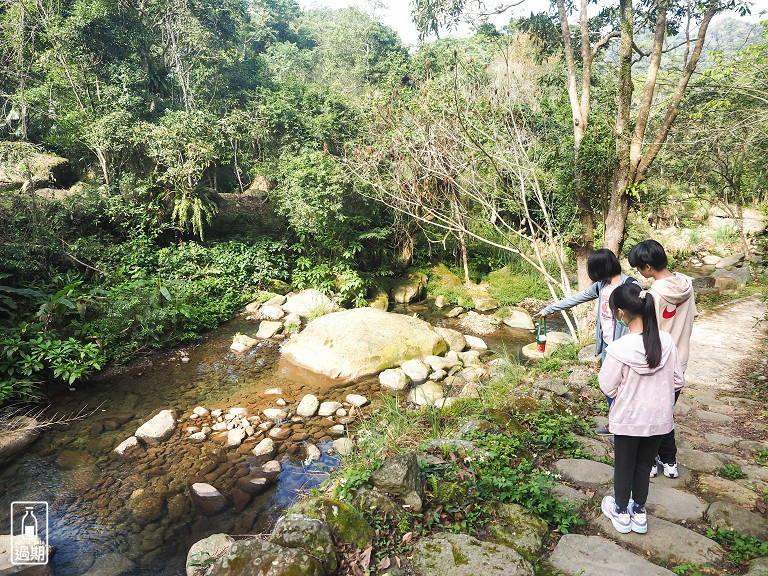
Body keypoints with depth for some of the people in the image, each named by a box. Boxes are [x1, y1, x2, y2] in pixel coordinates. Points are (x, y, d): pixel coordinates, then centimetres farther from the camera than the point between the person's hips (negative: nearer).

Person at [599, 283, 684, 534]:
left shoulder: (618, 349, -27)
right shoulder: (666, 341, -14)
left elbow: (608, 388, -16)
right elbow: (678, 381, -2)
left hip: (628, 420, -4)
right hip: (659, 419, 4)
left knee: (624, 466, 18)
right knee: (644, 465, 23)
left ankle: (621, 513, 37)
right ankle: (639, 513, 40)